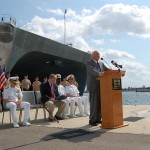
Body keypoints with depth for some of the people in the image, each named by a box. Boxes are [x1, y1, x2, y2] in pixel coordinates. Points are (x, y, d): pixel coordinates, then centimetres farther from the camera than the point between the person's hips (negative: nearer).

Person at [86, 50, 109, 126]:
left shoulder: (101, 63, 19)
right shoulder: (89, 63, -3)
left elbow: (107, 70, 11)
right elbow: (92, 71, -21)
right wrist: (99, 74, -40)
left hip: (101, 86, 7)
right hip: (94, 86, -7)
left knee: (100, 103, 9)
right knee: (94, 104, -5)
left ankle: (98, 119, 19)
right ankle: (92, 120, 5)